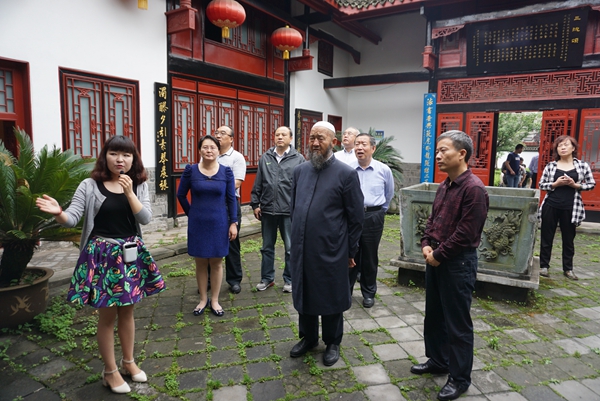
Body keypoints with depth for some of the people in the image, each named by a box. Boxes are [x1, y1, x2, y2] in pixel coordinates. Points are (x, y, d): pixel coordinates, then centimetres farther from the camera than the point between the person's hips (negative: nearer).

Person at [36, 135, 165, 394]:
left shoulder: (138, 186, 3)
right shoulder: (90, 186, -5)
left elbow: (145, 218, -8)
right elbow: (72, 219, -12)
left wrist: (129, 192, -19)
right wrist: (58, 213, -34)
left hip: (131, 253, 3)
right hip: (102, 254, -3)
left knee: (127, 311, 16)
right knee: (107, 315, 6)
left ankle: (128, 362, 35)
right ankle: (110, 371, 25)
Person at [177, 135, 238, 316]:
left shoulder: (226, 171, -4)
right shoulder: (190, 170, -4)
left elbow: (231, 198, -2)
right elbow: (181, 195, 7)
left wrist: (233, 222, -5)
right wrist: (191, 213, 10)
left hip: (219, 223, 0)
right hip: (197, 224, 0)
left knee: (216, 262, 9)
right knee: (201, 262, 10)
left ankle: (215, 300, 22)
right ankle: (203, 299, 26)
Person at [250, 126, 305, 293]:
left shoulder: (298, 159, -1)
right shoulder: (265, 158, 8)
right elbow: (258, 184, 9)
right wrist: (255, 204, 6)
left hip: (289, 211, -3)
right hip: (267, 210, 3)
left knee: (291, 248, 7)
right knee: (267, 247, 14)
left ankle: (289, 279, 23)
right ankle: (267, 278, 28)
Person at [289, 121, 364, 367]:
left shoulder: (346, 174, -10)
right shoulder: (300, 171, 5)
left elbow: (356, 218, -6)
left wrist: (350, 251, -3)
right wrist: (296, 239, 13)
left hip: (330, 252, -4)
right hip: (301, 250, 5)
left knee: (331, 299, 13)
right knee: (303, 295, 18)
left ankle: (332, 343, 35)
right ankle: (308, 337, 41)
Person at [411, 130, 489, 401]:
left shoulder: (474, 188, -18)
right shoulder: (444, 186, 9)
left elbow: (466, 233, -21)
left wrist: (439, 254, -14)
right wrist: (426, 245, 0)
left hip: (458, 262, -9)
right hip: (435, 258, 9)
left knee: (457, 322, 5)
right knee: (433, 315, 20)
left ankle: (460, 378, 22)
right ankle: (437, 360, 39)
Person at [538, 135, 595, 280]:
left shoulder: (582, 165, 2)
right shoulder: (550, 166, 1)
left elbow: (592, 184, 5)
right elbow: (541, 185, 4)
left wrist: (575, 185, -11)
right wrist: (556, 184, -13)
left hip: (570, 208, 0)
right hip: (551, 206, 0)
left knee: (568, 239, 10)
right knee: (546, 237, 6)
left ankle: (568, 268, 23)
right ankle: (544, 265, 17)